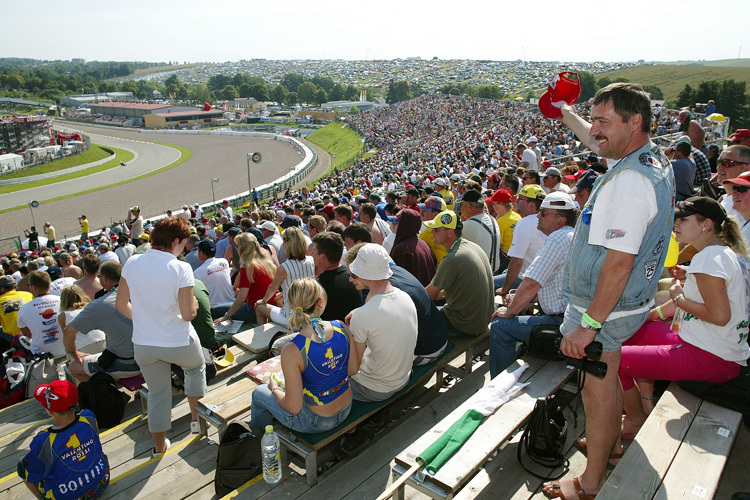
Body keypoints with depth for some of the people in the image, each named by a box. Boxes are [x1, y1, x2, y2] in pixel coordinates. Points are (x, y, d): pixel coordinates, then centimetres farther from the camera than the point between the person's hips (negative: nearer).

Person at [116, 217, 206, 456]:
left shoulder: (132, 263, -4)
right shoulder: (180, 268, -19)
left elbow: (121, 304, 3)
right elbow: (187, 314, -20)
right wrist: (195, 304, 1)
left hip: (143, 344, 4)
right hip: (178, 343, -4)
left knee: (157, 393, 21)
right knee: (196, 367, 30)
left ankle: (159, 445, 36)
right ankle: (197, 418, 35)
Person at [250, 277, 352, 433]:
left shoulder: (292, 351, -29)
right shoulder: (341, 327, -15)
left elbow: (294, 407, -23)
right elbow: (352, 370, 1)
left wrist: (275, 389, -2)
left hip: (317, 422, -5)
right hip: (346, 409, 5)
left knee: (259, 392, 20)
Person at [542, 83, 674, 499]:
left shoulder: (629, 181, -28)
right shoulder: (655, 162, 3)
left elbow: (618, 264, -30)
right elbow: (598, 143, 24)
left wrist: (590, 324, -25)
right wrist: (566, 114, 36)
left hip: (605, 308, -9)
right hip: (631, 303, 10)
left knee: (598, 393, 6)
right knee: (607, 382, 27)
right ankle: (610, 444, 50)